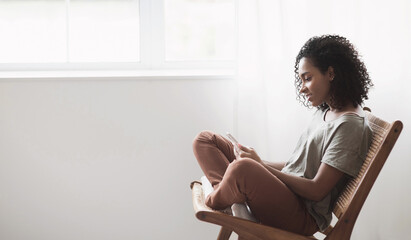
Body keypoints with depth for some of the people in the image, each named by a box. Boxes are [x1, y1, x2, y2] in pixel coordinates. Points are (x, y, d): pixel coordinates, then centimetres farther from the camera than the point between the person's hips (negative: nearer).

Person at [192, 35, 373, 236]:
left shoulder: (349, 124, -14)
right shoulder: (325, 112, 15)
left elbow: (317, 191, -18)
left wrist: (260, 166, -15)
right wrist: (260, 164, 3)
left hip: (303, 217, -10)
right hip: (281, 188, 10)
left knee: (242, 168, -41)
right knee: (204, 140, 6)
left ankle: (212, 202, -8)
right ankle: (237, 202, -17)